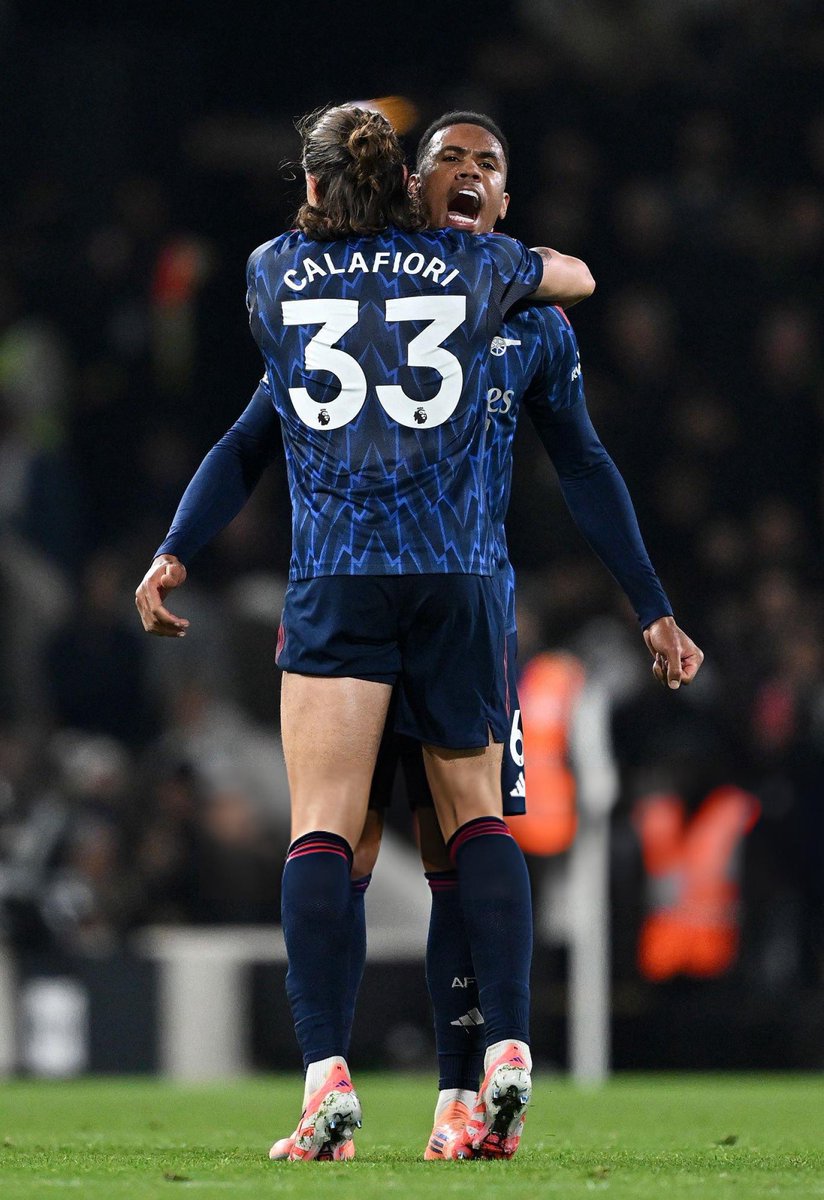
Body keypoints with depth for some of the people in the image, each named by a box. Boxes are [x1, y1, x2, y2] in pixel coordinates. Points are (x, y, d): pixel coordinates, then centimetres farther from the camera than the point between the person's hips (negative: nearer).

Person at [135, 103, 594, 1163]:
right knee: (476, 815, 11)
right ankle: (509, 1044, -5)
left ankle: (326, 1074, -22)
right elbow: (574, 274, 32)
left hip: (334, 583, -1)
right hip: (458, 575, 2)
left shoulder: (272, 272, 10)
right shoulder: (470, 266, 10)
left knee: (320, 830, -7)